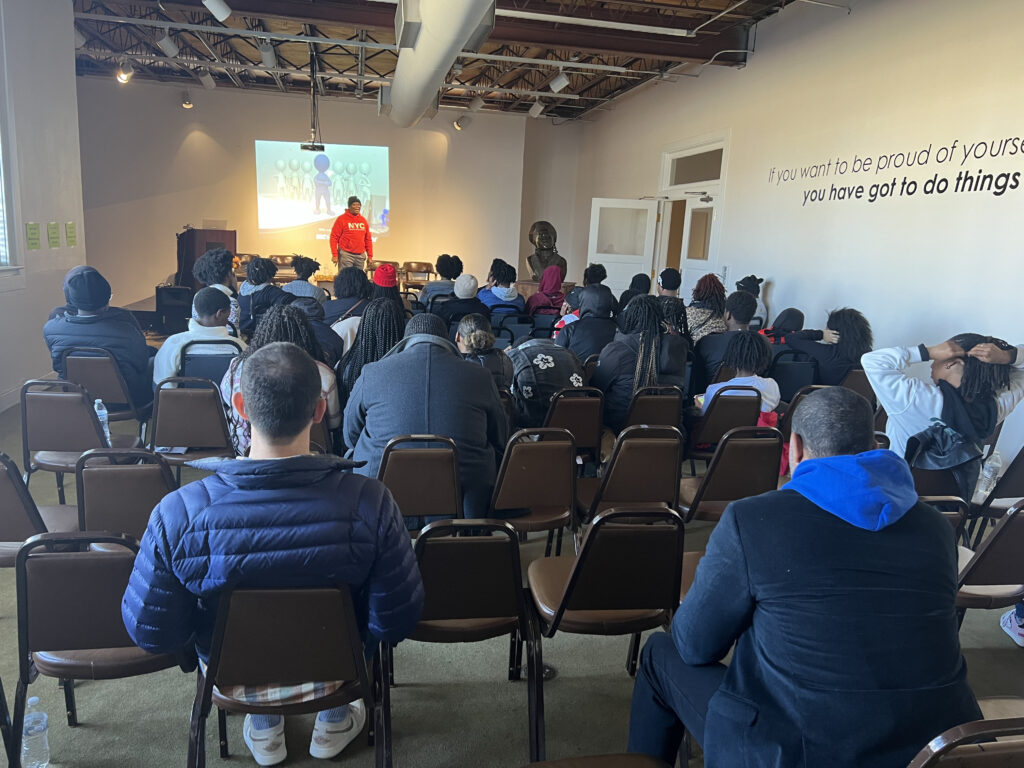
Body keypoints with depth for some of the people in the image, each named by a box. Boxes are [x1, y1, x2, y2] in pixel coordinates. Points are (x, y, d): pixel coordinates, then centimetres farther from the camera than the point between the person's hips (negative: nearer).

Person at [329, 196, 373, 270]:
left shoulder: (363, 221, 13)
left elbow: (368, 239, 16)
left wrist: (370, 256, 11)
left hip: (361, 255, 5)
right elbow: (334, 237, -4)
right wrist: (334, 255, -11)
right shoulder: (341, 219, -1)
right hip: (346, 255, -4)